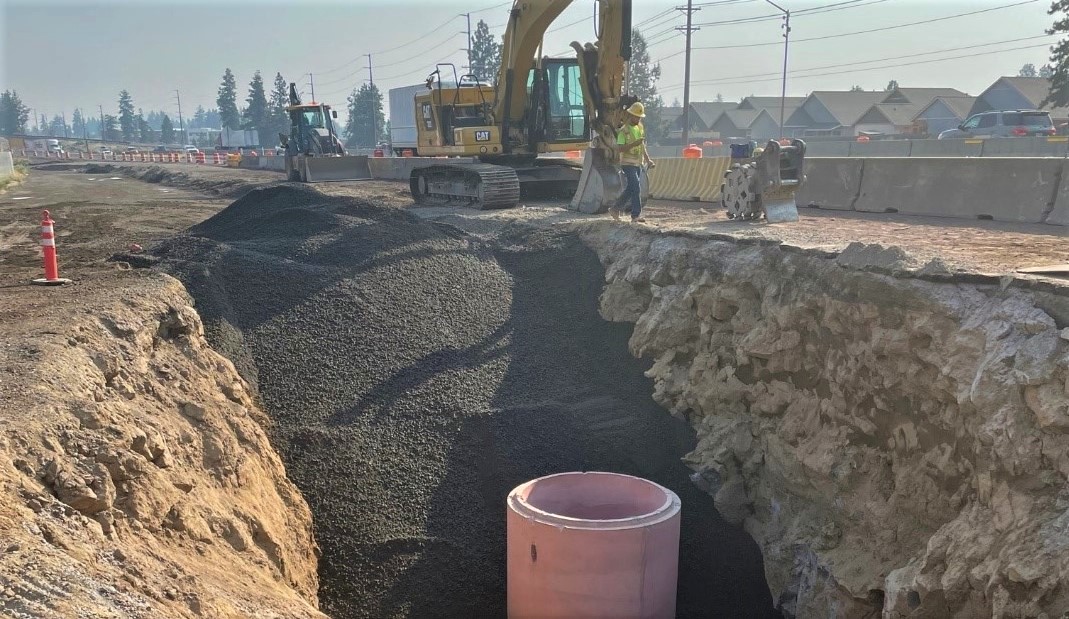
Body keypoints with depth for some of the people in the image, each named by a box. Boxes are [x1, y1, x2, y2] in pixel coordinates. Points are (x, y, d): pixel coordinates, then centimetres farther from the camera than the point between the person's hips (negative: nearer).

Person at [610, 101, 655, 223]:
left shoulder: (640, 128, 11)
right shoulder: (624, 130, -12)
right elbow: (619, 148, -19)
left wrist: (648, 159, 12)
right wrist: (634, 144, -28)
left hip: (638, 164, 8)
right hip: (628, 163, -8)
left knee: (631, 189, 13)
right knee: (636, 188, -14)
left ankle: (615, 209, 25)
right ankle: (636, 215, -10)